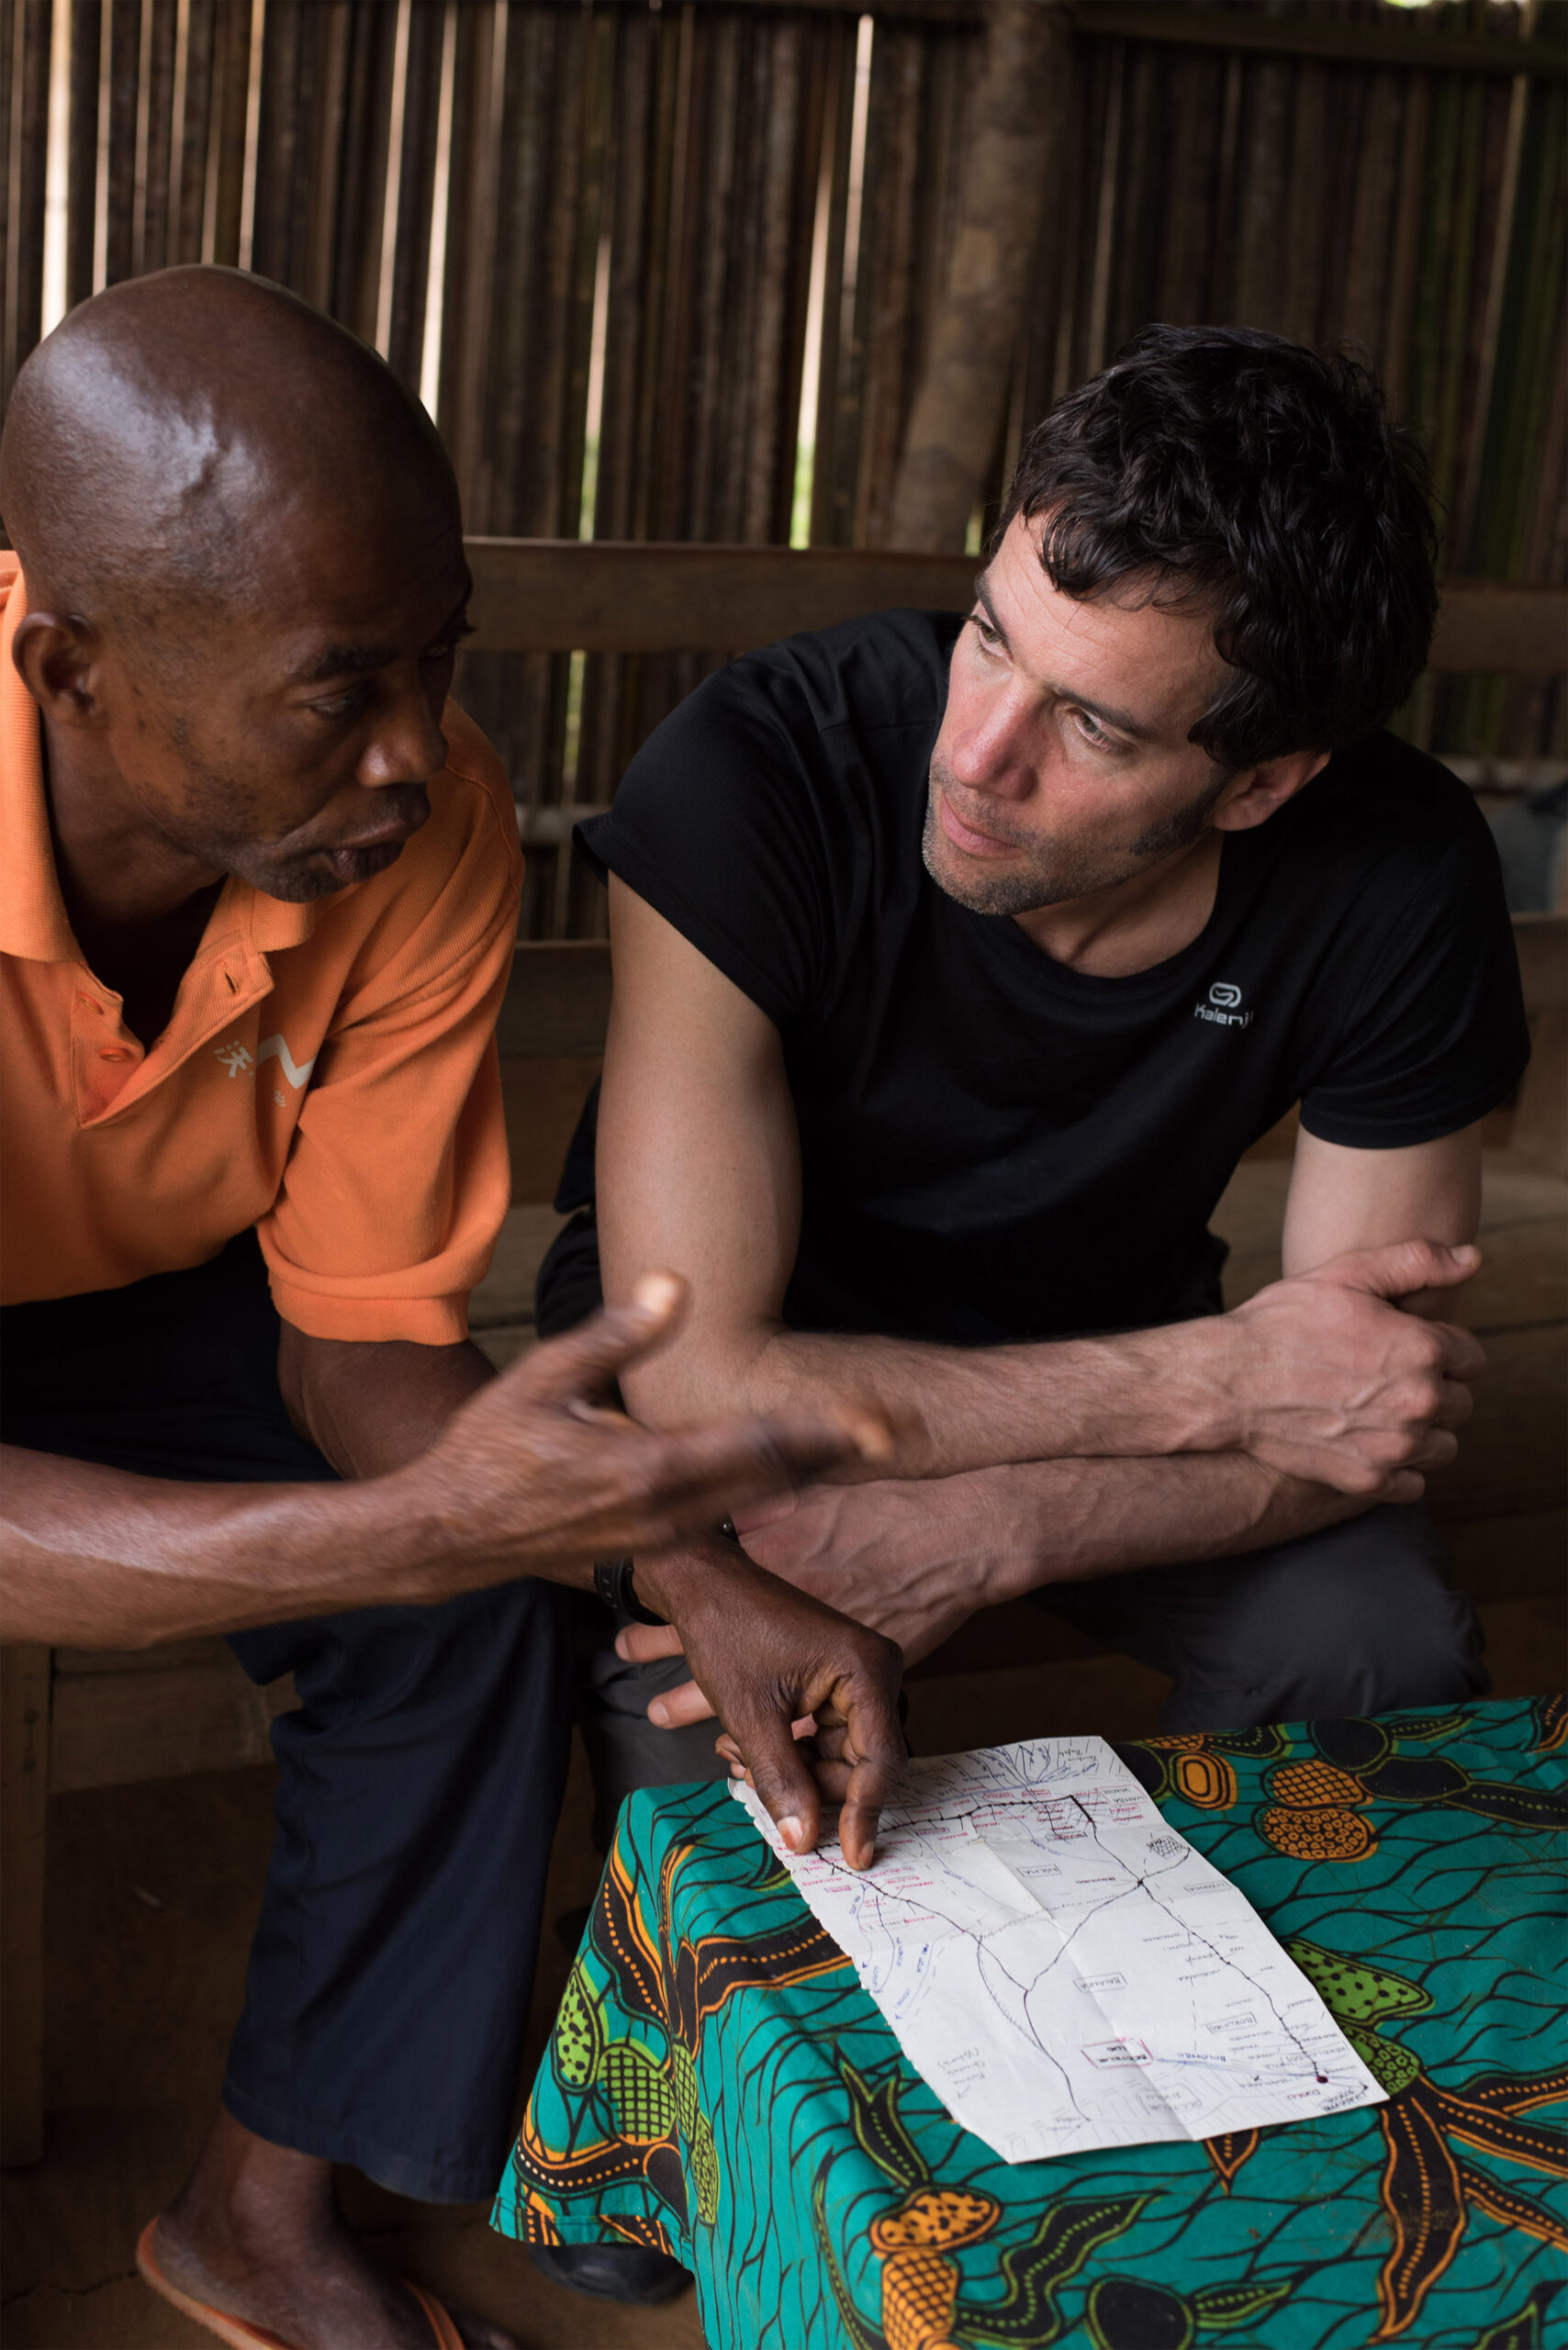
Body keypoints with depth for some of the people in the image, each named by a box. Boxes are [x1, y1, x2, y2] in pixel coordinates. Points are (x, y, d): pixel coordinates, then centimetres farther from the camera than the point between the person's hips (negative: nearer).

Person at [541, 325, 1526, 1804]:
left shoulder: (1398, 888, -24)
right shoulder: (750, 778, -32)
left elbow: (1374, 1415, -17)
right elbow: (703, 1376, -31)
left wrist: (985, 1534, -33)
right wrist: (1218, 1378, -31)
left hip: (1094, 1346, 2)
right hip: (763, 1356, -2)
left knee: (1384, 1651, -24)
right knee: (711, 1691, -31)